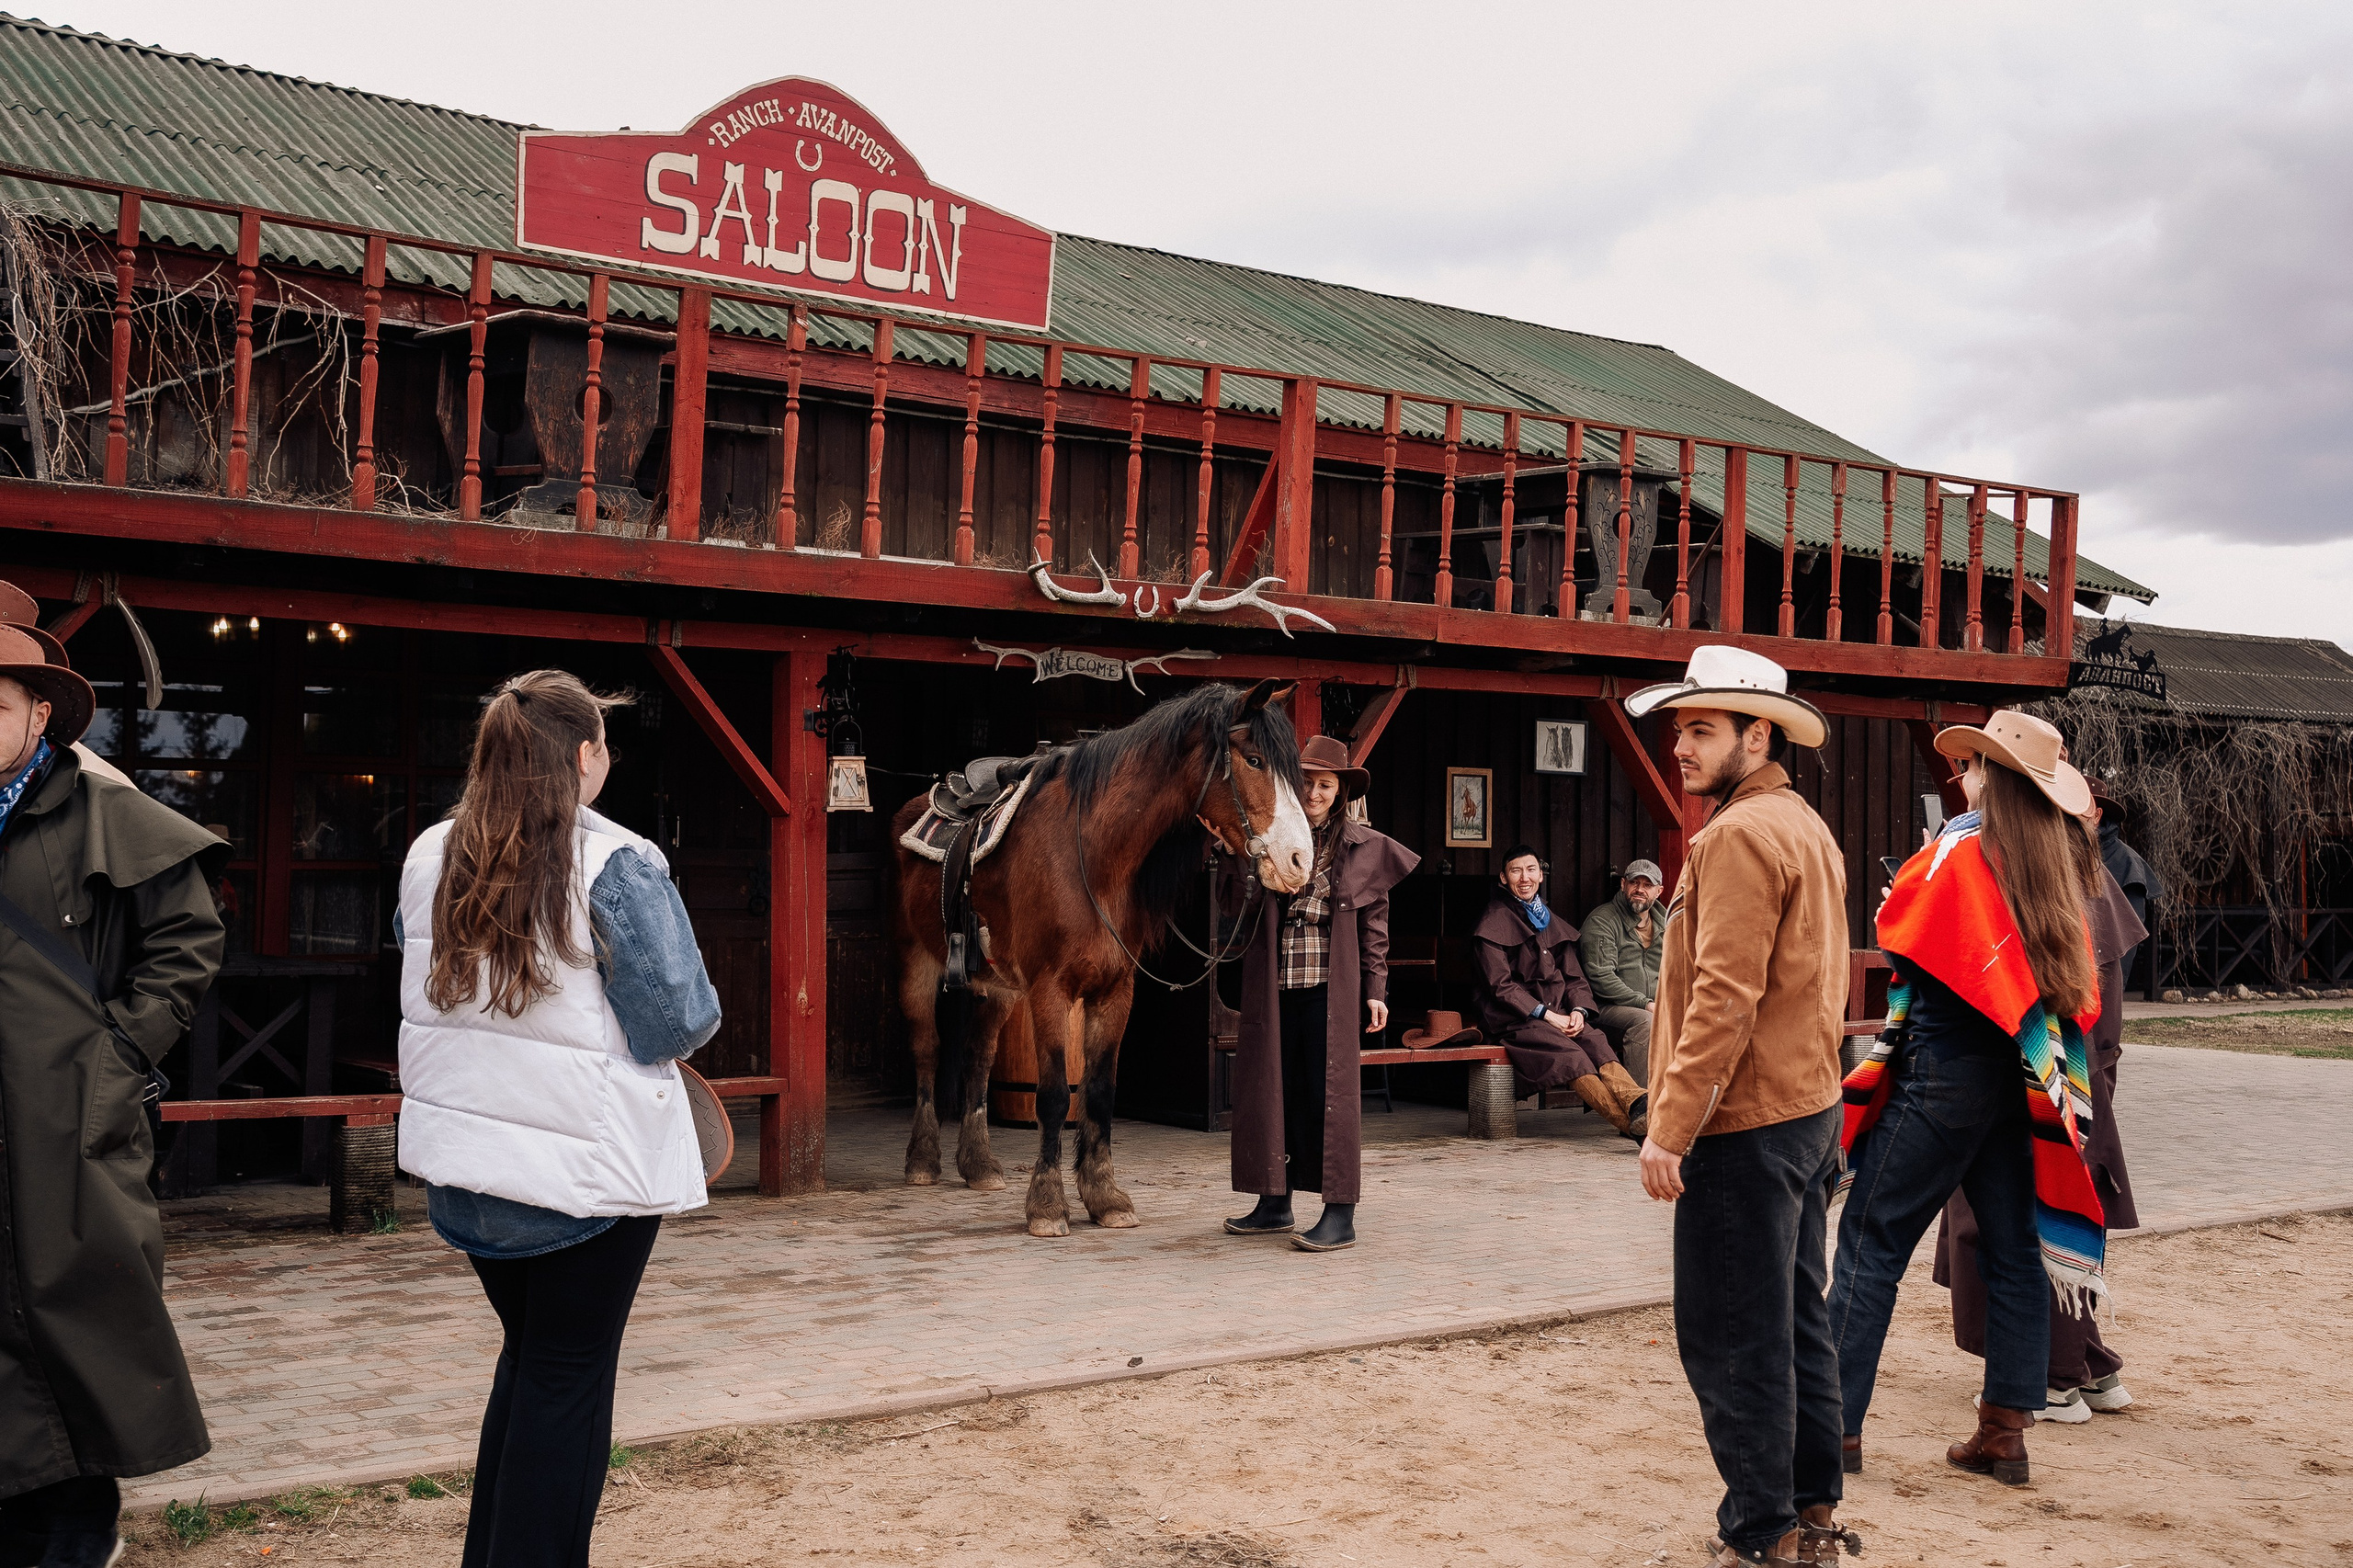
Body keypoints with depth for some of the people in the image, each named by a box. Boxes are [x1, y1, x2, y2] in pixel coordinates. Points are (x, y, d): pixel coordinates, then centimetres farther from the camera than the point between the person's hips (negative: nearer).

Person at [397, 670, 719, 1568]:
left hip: (461, 1159, 6)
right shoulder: (619, 867, -18)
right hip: (589, 1165, -6)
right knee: (570, 1374, 6)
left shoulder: (429, 858, 2)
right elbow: (681, 1022, -16)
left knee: (531, 1353, 22)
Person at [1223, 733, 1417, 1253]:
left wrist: (1375, 991, 1)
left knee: (1329, 1092, -3)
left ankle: (1341, 1215, 0)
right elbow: (1240, 906, -3)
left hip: (1329, 986, -3)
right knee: (1271, 1090, 8)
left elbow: (1374, 924, 5)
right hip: (1271, 987, 3)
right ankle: (1275, 1205, 19)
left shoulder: (1362, 849, 3)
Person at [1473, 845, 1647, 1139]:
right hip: (1514, 1020, -6)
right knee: (1570, 1055, -33)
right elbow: (1500, 985, -7)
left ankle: (1638, 1104, -53)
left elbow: (1574, 977, 18)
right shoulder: (1493, 924, 2)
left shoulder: (1552, 923, 22)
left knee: (1596, 1041, -28)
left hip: (1559, 1013, 6)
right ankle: (1631, 1124, -50)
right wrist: (1547, 1015, -15)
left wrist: (1578, 1009, -5)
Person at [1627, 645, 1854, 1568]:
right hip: (1807, 1108, 10)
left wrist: (1671, 1125, -21)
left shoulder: (1740, 835, -16)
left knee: (1729, 1336, -3)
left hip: (1744, 1122, -10)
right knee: (1795, 1321, 16)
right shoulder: (1806, 829, 16)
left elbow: (1725, 997, -23)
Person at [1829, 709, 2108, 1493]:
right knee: (2013, 1248, 10)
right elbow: (2081, 992, 11)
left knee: (1873, 1238, -2)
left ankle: (1836, 1421, -1)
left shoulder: (1963, 847, -10)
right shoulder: (2062, 862, 9)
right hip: (2023, 1076, 7)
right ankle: (2006, 1432, 13)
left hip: (1944, 1070, -7)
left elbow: (1894, 927, -2)